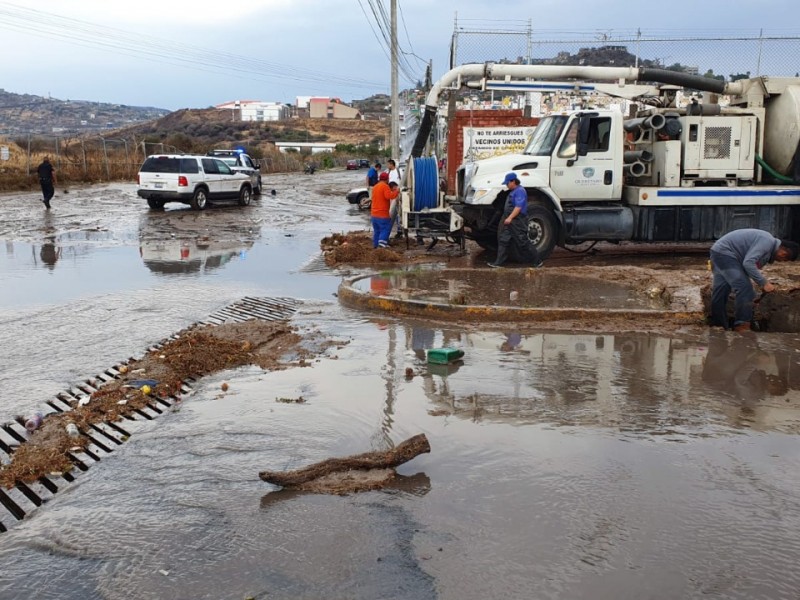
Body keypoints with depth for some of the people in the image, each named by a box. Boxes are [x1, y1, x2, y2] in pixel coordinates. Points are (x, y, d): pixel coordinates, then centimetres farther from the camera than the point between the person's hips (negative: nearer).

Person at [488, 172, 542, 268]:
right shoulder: (513, 191, 16)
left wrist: (510, 218, -29)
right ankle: (498, 262, 8)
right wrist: (507, 218, 27)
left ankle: (537, 261, 7)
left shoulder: (520, 191, -15)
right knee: (503, 240, 6)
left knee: (523, 242, -4)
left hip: (518, 222, -10)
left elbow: (518, 207, -25)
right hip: (510, 221, 10)